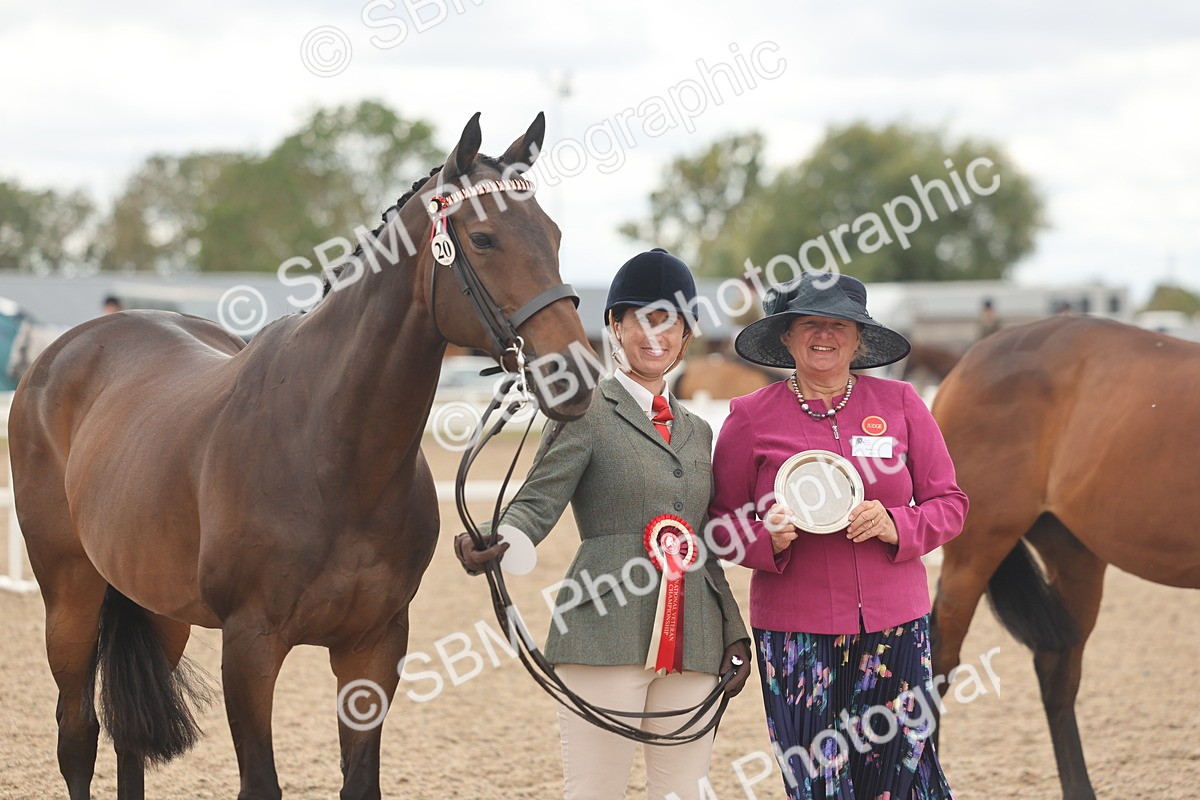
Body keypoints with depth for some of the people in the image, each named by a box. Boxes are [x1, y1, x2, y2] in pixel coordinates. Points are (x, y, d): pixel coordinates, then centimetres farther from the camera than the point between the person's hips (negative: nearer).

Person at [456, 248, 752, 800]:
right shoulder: (587, 413, 2)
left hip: (694, 646, 6)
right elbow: (539, 500, -9)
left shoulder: (697, 432, 20)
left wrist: (735, 635, 15)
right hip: (607, 634, -6)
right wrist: (495, 547, -29)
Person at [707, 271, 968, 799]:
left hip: (894, 624, 1)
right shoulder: (751, 418, 2)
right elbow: (721, 524, 6)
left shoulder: (899, 404, 6)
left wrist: (896, 527, -12)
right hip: (795, 632, -1)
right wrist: (770, 540, -15)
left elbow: (950, 504, 7)